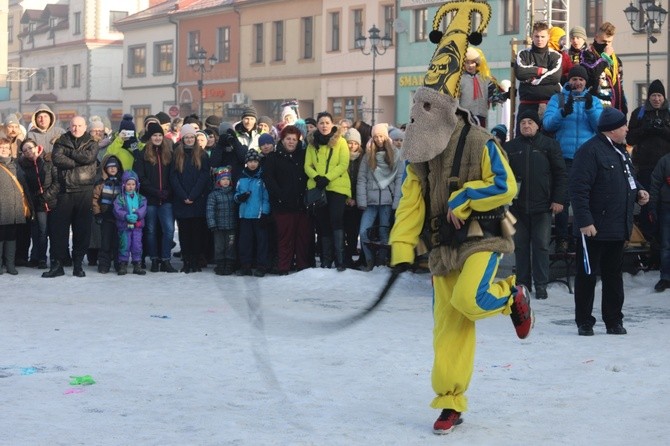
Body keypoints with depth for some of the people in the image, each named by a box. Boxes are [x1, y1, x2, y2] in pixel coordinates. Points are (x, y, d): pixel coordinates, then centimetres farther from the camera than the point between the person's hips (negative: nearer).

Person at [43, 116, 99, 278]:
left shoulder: (91, 144, 10)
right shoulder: (61, 142, 11)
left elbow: (89, 157, -11)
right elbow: (56, 158, -8)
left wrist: (69, 152, -6)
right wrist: (78, 162, -11)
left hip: (84, 191, 0)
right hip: (65, 190, 1)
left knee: (82, 229, 1)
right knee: (59, 228, -2)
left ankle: (78, 264, 8)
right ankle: (57, 264, 3)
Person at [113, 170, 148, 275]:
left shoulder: (140, 198, 8)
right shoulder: (120, 198, 1)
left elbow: (143, 209, -4)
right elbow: (117, 210, -9)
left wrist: (136, 215, -23)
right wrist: (127, 216, -24)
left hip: (137, 225, 2)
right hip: (124, 226, -2)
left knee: (137, 245, 3)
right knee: (124, 245, 0)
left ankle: (137, 265, 12)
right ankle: (123, 265, 8)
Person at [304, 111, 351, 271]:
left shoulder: (340, 141, 1)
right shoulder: (312, 143, 10)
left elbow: (343, 165, -7)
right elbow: (307, 166, 5)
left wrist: (327, 178, -18)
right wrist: (316, 177, -15)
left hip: (337, 187, -3)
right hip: (318, 188, 3)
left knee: (336, 220, -16)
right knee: (322, 223, 6)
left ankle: (340, 259, -15)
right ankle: (326, 260, 14)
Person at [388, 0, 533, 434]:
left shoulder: (479, 142, -9)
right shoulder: (419, 155, 7)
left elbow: (504, 186, -15)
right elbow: (410, 204, 4)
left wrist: (461, 199, -17)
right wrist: (402, 251, -4)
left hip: (482, 240, -5)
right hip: (444, 249, 5)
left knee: (469, 300, -27)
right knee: (448, 325, 1)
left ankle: (512, 297, 8)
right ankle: (451, 404, 8)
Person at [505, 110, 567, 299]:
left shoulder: (549, 145, 3)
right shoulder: (511, 147, 9)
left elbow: (561, 174, 1)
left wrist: (558, 199, -6)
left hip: (542, 205, -2)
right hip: (518, 205, 2)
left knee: (541, 245, 0)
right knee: (520, 246, 7)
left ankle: (541, 284, 5)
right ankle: (522, 283, 15)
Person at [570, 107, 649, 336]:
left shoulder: (620, 150, 14)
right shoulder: (591, 151, -15)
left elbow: (628, 178, 29)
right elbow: (579, 188, -20)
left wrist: (638, 191, 7)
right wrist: (584, 221, -24)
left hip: (618, 229, 8)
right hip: (594, 229, -8)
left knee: (613, 275, 13)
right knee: (587, 275, 2)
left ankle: (614, 321, 20)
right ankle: (584, 322, 10)